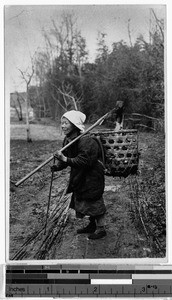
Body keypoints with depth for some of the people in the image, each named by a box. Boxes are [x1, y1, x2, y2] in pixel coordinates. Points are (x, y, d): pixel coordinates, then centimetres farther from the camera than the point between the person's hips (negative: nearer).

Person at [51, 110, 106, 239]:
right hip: (79, 177, 9)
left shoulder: (87, 141, -27)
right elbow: (66, 159, 4)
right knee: (83, 200, 19)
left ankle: (101, 229, 18)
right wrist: (57, 166, -14)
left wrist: (66, 159, -40)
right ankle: (92, 225, 37)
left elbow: (84, 161, -34)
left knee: (94, 202, 0)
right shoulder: (68, 140, 1)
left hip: (92, 177, -9)